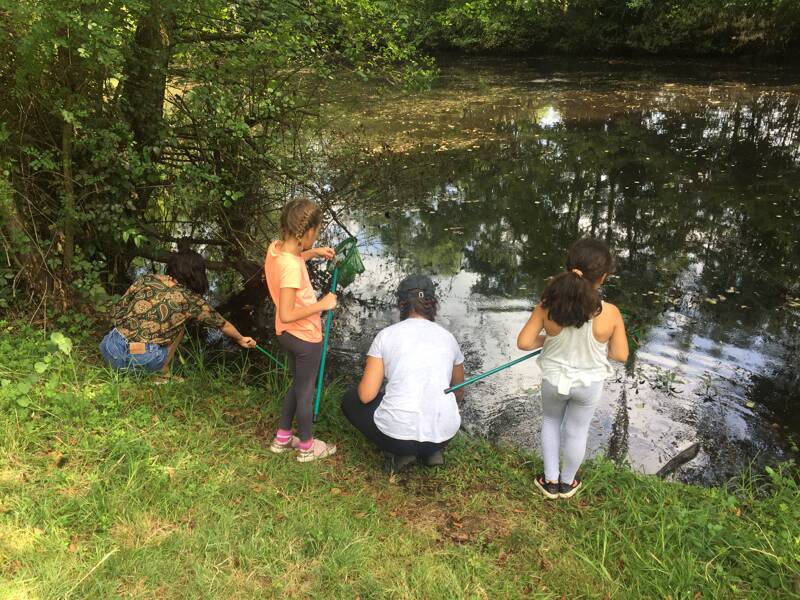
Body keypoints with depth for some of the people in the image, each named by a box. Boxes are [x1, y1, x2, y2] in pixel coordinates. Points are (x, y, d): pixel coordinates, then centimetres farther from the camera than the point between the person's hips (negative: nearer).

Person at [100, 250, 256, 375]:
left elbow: (115, 314, 13)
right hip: (144, 362, -2)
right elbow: (223, 324, 21)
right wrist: (241, 339, 40)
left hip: (111, 353, 3)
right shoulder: (192, 301, 5)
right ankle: (162, 372, 12)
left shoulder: (146, 280, 8)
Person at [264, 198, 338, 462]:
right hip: (305, 338, -8)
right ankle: (307, 447, 31)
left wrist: (312, 253, 15)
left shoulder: (275, 247, -7)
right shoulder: (292, 267, -32)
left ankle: (282, 438, 39)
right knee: (306, 393, 12)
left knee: (297, 385, 26)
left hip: (287, 334, 8)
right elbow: (287, 315, -32)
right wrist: (322, 304, -23)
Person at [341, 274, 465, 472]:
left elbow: (366, 395, -3)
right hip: (444, 434, 5)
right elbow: (458, 392, 23)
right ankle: (432, 451, 14)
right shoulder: (447, 337, 9)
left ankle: (399, 453, 8)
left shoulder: (386, 335, -1)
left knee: (350, 400, 25)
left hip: (397, 433, -4)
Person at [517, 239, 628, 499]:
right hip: (589, 384, 0)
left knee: (551, 422, 29)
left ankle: (550, 481, 38)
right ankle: (567, 483, 44)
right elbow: (620, 355, -15)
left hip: (554, 379, 1)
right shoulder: (610, 314, -27)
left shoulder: (548, 306, -25)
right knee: (576, 432, 22)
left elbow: (524, 342, -19)